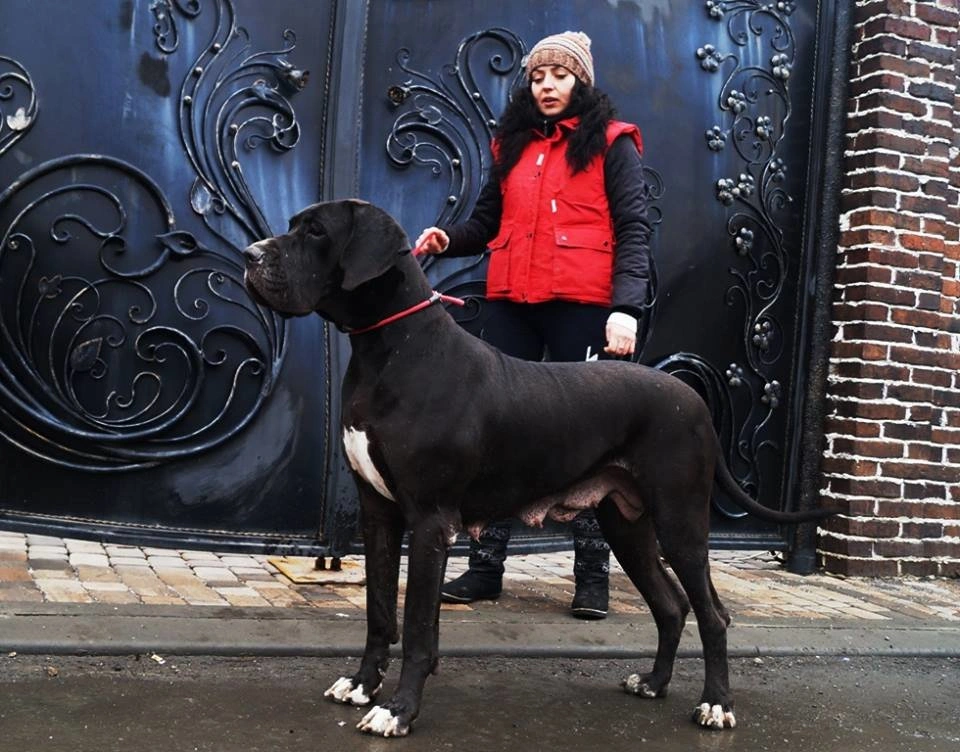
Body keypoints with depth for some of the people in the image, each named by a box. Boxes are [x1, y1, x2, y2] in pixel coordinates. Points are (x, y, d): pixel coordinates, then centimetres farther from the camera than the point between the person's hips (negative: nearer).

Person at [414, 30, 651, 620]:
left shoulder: (611, 142, 4)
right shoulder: (513, 144, 19)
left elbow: (634, 229, -4)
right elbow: (489, 221, 20)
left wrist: (626, 306, -17)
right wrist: (449, 239, -2)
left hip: (582, 308, -5)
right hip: (511, 305, 5)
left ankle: (593, 576, 9)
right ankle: (486, 567, 13)